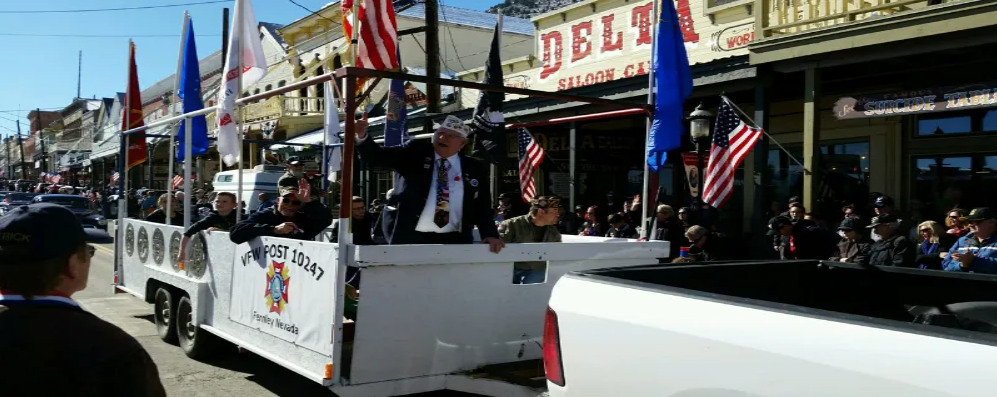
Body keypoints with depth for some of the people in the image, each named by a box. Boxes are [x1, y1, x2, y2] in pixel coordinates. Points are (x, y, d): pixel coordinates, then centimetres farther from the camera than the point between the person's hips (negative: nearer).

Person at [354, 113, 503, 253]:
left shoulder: (475, 168, 8)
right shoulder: (415, 153, 5)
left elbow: (483, 208, 8)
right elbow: (378, 157, -2)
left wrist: (490, 235, -7)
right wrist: (362, 136, -20)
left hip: (454, 241, 1)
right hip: (412, 239, -1)